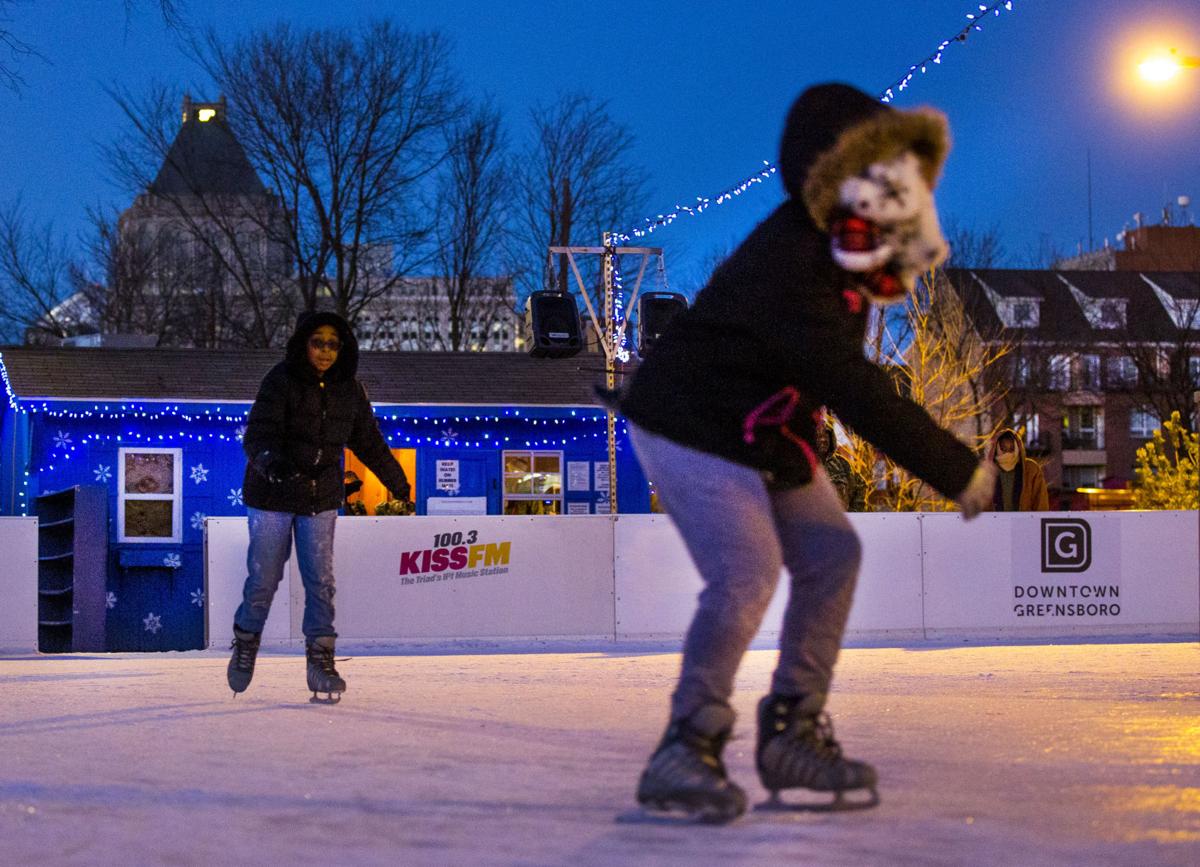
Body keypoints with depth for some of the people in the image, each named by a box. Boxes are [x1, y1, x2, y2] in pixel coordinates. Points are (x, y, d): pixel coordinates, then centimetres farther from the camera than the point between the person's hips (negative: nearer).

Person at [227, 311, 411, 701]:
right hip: (272, 494, -3)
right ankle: (246, 644, 26)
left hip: (321, 497, 3)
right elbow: (258, 435, -23)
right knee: (264, 577, 2)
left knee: (321, 580, -4)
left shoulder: (349, 390, 2)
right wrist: (269, 460, -45)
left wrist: (396, 481, 27)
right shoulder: (280, 381, -14)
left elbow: (368, 441, 16)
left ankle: (321, 659, 1)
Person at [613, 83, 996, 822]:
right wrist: (959, 471, -30)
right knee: (746, 575, -23)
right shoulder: (789, 268, -33)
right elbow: (857, 394, -35)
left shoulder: (832, 252, -4)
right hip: (691, 428, -10)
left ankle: (794, 732, 16)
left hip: (767, 434, 10)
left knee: (830, 556, 7)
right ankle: (685, 754, -13)